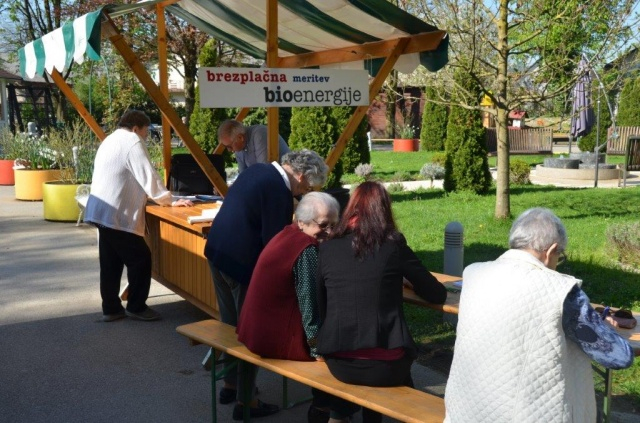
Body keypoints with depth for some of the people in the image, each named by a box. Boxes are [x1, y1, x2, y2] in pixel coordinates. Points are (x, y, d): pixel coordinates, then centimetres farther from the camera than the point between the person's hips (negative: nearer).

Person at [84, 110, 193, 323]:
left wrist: (144, 194, 31)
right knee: (140, 259, -1)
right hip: (117, 214, -10)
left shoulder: (110, 140, 20)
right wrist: (170, 200, -6)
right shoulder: (132, 142, -10)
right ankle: (136, 307, 8)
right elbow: (149, 176, -13)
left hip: (102, 211, 10)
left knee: (111, 263, 14)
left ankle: (111, 308, 19)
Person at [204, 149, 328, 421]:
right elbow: (274, 241, -19)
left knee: (230, 323, 22)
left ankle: (230, 385, 37)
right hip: (242, 263, -9)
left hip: (217, 253, 9)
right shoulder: (278, 190, -20)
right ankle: (245, 401, 16)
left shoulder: (257, 170, 8)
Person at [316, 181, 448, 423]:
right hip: (384, 365, -2)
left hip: (338, 364, 3)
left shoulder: (327, 249, 3)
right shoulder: (393, 245, -4)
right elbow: (437, 295, 5)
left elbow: (320, 306, 12)